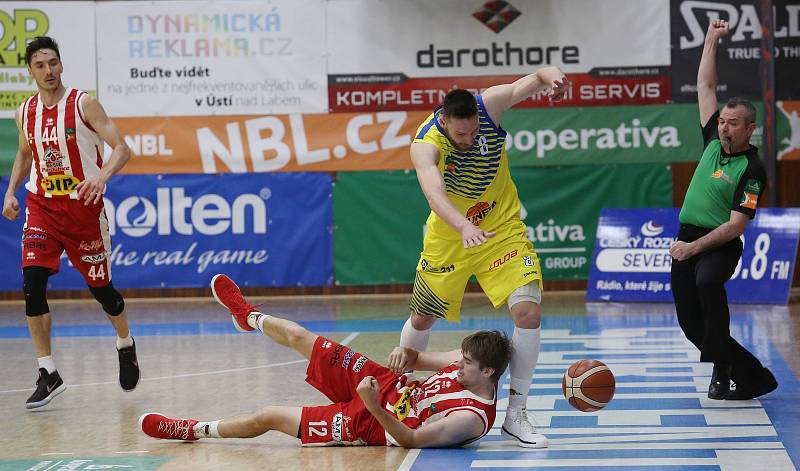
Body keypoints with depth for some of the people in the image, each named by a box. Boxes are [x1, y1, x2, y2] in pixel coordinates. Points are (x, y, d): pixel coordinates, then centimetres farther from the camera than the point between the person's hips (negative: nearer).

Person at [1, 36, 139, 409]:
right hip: (42, 207, 3)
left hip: (83, 207, -3)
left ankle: (125, 346, 38)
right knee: (32, 285, -14)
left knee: (101, 287, 7)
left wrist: (103, 175, -33)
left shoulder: (83, 105, -10)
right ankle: (48, 375, -9)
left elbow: (121, 149, -14)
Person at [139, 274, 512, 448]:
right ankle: (248, 316, 48)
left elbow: (411, 439, -29)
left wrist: (375, 408, -39)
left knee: (269, 417, 0)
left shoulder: (472, 418, -31)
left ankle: (192, 430, 24)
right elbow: (416, 357, 8)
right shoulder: (467, 363, -9)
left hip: (370, 423, -7)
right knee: (298, 336, 13)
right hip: (393, 387, 7)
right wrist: (407, 355, -13)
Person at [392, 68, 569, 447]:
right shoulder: (425, 143, -28)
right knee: (422, 319, 14)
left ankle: (516, 415, -8)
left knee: (528, 310, -18)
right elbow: (435, 194, -45)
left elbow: (536, 79, -28)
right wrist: (463, 226, -64)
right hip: (450, 235, -1)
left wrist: (552, 77, -53)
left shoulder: (489, 106, -20)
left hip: (502, 229, 1)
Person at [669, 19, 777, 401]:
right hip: (687, 241, 7)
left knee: (707, 282, -38)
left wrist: (695, 247, -21)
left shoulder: (752, 170, -10)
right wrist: (712, 39, 11)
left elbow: (736, 225, -15)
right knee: (691, 324, 3)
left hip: (720, 245, -7)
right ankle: (753, 376, 18)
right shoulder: (713, 141, 8)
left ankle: (721, 368, -30)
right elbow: (705, 86, 14)